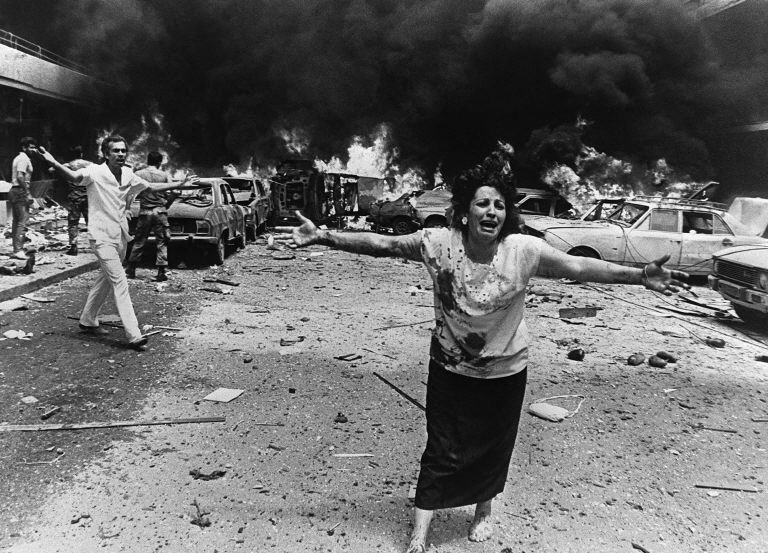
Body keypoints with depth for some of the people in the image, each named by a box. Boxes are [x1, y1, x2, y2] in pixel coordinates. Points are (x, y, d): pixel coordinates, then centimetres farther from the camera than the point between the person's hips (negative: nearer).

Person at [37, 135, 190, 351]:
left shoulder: (128, 174, 6)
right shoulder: (95, 172, -12)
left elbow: (151, 186, 20)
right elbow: (75, 176, -31)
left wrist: (179, 184, 22)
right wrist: (54, 163, -50)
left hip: (120, 235, 7)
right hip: (102, 236, -7)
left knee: (105, 280, 19)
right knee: (120, 282, -13)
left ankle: (88, 321, 38)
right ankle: (134, 336, -15)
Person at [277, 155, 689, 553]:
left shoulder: (524, 250, -18)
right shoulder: (438, 243, -18)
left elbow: (580, 267, -19)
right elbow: (381, 244, -13)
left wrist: (639, 276, -27)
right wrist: (323, 237, -18)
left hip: (505, 371, 1)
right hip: (450, 368, -1)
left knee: (493, 448, 19)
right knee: (442, 452, 4)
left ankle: (483, 510, 49)